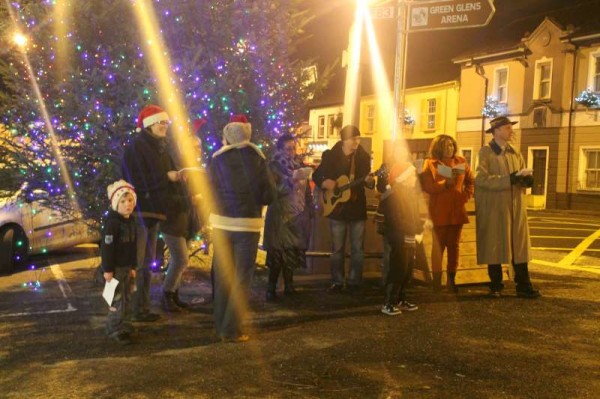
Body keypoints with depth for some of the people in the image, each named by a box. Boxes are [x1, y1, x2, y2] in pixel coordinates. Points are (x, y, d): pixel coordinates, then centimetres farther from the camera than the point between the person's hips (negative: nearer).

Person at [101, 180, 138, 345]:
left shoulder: (130, 221, 8)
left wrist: (132, 266, 17)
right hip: (115, 268, -8)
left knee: (126, 298, 16)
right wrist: (107, 269, -19)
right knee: (117, 300, -5)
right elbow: (106, 247, -20)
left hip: (126, 267, 8)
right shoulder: (112, 222, -19)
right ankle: (115, 330, 6)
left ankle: (123, 326, 28)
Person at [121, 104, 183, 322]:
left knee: (147, 264, 13)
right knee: (135, 264, -7)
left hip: (153, 212, 9)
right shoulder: (136, 147, -9)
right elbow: (135, 180, -19)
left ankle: (142, 308, 22)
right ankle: (130, 310, -2)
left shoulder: (159, 147, 17)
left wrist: (176, 177, -2)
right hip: (139, 213, -9)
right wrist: (167, 177, -16)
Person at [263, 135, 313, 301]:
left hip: (298, 215, 5)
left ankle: (289, 286, 19)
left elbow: (306, 190, 16)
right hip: (280, 215, -5)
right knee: (278, 252, -7)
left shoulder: (299, 165, 10)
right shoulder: (274, 166, -6)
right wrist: (291, 179, -25)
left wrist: (310, 211, 15)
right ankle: (271, 289, -1)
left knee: (293, 251, 9)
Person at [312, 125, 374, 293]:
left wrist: (369, 181, -18)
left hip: (357, 207, 1)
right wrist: (325, 183, -14)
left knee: (357, 248, 4)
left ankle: (354, 281, 15)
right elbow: (316, 175, 5)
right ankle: (337, 282, 15)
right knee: (337, 248, 6)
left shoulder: (363, 156, 0)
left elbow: (367, 182, 5)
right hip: (337, 207, -1)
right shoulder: (331, 155, -3)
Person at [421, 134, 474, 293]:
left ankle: (451, 280, 14)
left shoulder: (460, 162, 9)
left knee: (454, 246, 7)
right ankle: (437, 281, 4)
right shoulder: (430, 163, -2)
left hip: (457, 210, 4)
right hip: (439, 212, -4)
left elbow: (471, 181, 17)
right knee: (438, 246, 0)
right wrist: (445, 183, -20)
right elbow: (427, 187, -10)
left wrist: (466, 195, 2)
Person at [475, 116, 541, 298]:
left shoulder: (516, 153, 16)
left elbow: (524, 178, 15)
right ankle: (496, 286, 12)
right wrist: (509, 179, -23)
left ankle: (523, 286, 9)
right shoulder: (486, 152, -4)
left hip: (516, 206, 5)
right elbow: (482, 179, -17)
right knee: (494, 246, 2)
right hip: (494, 207, -5)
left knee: (519, 245, 4)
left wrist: (527, 179, -9)